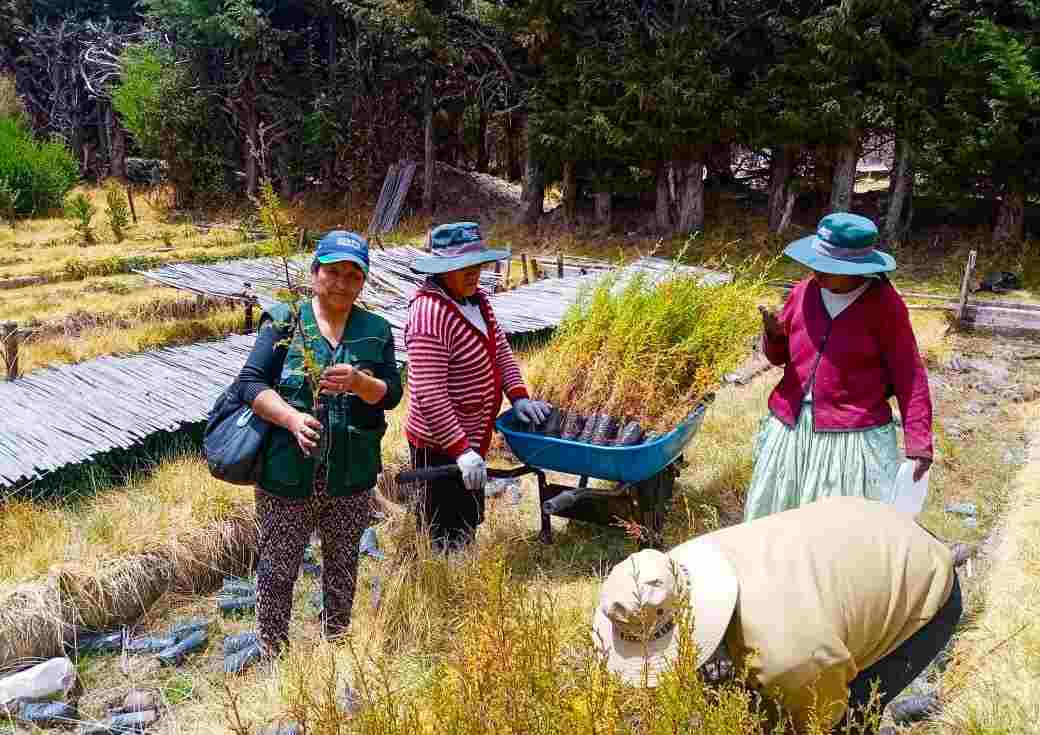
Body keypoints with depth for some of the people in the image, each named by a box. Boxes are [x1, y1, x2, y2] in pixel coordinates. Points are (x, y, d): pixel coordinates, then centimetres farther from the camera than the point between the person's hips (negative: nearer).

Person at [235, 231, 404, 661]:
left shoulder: (376, 331, 4)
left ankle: (338, 643, 39)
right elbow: (251, 383, -8)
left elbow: (391, 394, -1)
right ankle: (272, 655, 25)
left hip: (351, 477, 3)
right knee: (277, 570, 7)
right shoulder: (284, 322, -4)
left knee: (342, 565, 19)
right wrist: (292, 418, -25)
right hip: (287, 473, -2)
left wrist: (358, 381, -22)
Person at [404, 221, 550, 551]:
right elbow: (429, 395, -28)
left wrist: (519, 396, 2)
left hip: (471, 439, 10)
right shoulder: (430, 313, -25)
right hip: (440, 448, -9)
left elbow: (501, 349, 16)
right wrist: (461, 450, -28)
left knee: (470, 522, 22)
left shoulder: (476, 298, 5)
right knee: (449, 538, 1)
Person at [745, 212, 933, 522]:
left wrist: (918, 443, -13)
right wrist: (774, 335, -11)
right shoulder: (804, 291, 2)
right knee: (772, 519, 14)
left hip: (854, 437, -4)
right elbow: (779, 356, 12)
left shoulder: (884, 305, -10)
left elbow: (909, 377, -7)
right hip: (790, 428, 5)